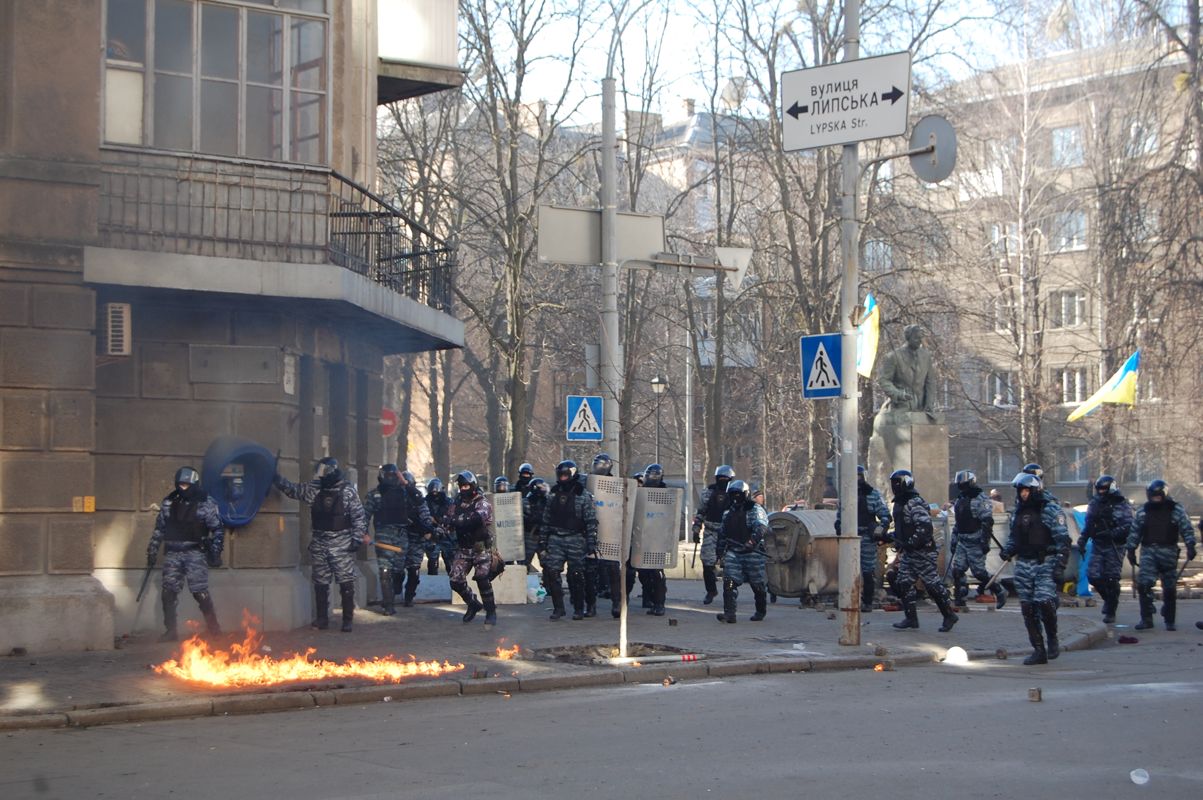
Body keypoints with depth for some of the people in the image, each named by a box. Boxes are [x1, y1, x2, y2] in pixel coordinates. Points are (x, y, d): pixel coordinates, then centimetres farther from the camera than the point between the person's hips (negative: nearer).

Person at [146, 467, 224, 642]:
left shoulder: (206, 503, -3)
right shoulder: (169, 503, 8)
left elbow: (218, 529, -1)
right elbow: (159, 528, 17)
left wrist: (215, 551, -8)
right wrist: (152, 549, 14)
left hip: (195, 553, -4)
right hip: (172, 553, 4)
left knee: (199, 591, -10)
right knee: (168, 592, 0)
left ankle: (213, 626, 5)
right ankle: (171, 631, 7)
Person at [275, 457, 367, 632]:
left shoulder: (348, 491, -7)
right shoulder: (313, 490, 6)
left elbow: (359, 516, -7)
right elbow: (291, 489, 10)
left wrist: (357, 539, -11)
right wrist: (275, 477, -2)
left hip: (342, 544, -5)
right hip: (319, 544, 5)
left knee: (346, 582, -4)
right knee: (320, 583, 9)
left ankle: (347, 620, 2)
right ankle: (322, 619, 18)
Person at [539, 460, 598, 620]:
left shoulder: (583, 495, -3)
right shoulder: (553, 495, 12)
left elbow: (591, 522, -6)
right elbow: (545, 521, 16)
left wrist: (591, 547, -11)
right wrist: (542, 544, 12)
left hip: (575, 540, -4)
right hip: (555, 539, 4)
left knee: (576, 576, 0)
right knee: (551, 572, -6)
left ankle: (579, 609, 12)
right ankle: (558, 607, 4)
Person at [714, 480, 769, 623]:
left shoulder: (755, 509, -7)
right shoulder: (728, 512, 16)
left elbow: (761, 526, -24)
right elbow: (723, 532, 27)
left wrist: (752, 541, -40)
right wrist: (721, 550, 26)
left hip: (752, 552, -5)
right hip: (733, 553, 5)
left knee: (757, 584, 7)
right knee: (729, 582, -11)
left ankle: (761, 611, 26)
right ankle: (729, 613, -16)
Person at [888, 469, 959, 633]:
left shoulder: (915, 503, -17)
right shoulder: (899, 503, 15)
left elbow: (924, 527, -26)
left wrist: (910, 543, -25)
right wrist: (896, 540, 15)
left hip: (922, 550, -10)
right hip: (908, 552, 10)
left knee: (932, 583, -4)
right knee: (903, 582, 5)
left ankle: (949, 615, 6)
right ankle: (911, 618, 9)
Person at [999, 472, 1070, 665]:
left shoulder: (1050, 510, -6)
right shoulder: (1018, 512, 14)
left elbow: (1063, 540, -10)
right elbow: (1013, 537, 25)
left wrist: (1059, 566, -17)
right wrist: (1007, 551, 4)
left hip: (1045, 564, -6)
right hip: (1023, 565, 6)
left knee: (1044, 602, -21)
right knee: (1028, 609, 4)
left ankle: (1052, 638, 6)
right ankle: (1039, 651, 12)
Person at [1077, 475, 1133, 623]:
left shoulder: (1122, 505, -5)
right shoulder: (1095, 504, 11)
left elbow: (1128, 526, -14)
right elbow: (1088, 525, 17)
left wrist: (1111, 533, -24)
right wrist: (1082, 542, 10)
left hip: (1114, 546, -5)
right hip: (1098, 545, 5)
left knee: (1112, 579, -5)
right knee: (1093, 575, -4)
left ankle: (1110, 611, 7)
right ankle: (1108, 598, 23)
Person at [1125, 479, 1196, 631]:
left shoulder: (1176, 510, 3)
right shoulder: (1143, 511, 10)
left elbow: (1187, 529, 2)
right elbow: (1135, 532, 15)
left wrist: (1190, 546, -10)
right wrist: (1131, 550, 12)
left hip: (1168, 552, -1)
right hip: (1148, 552, 1)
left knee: (1170, 588, 4)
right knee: (1144, 584, -14)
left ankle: (1169, 621, 15)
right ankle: (1146, 619, -8)